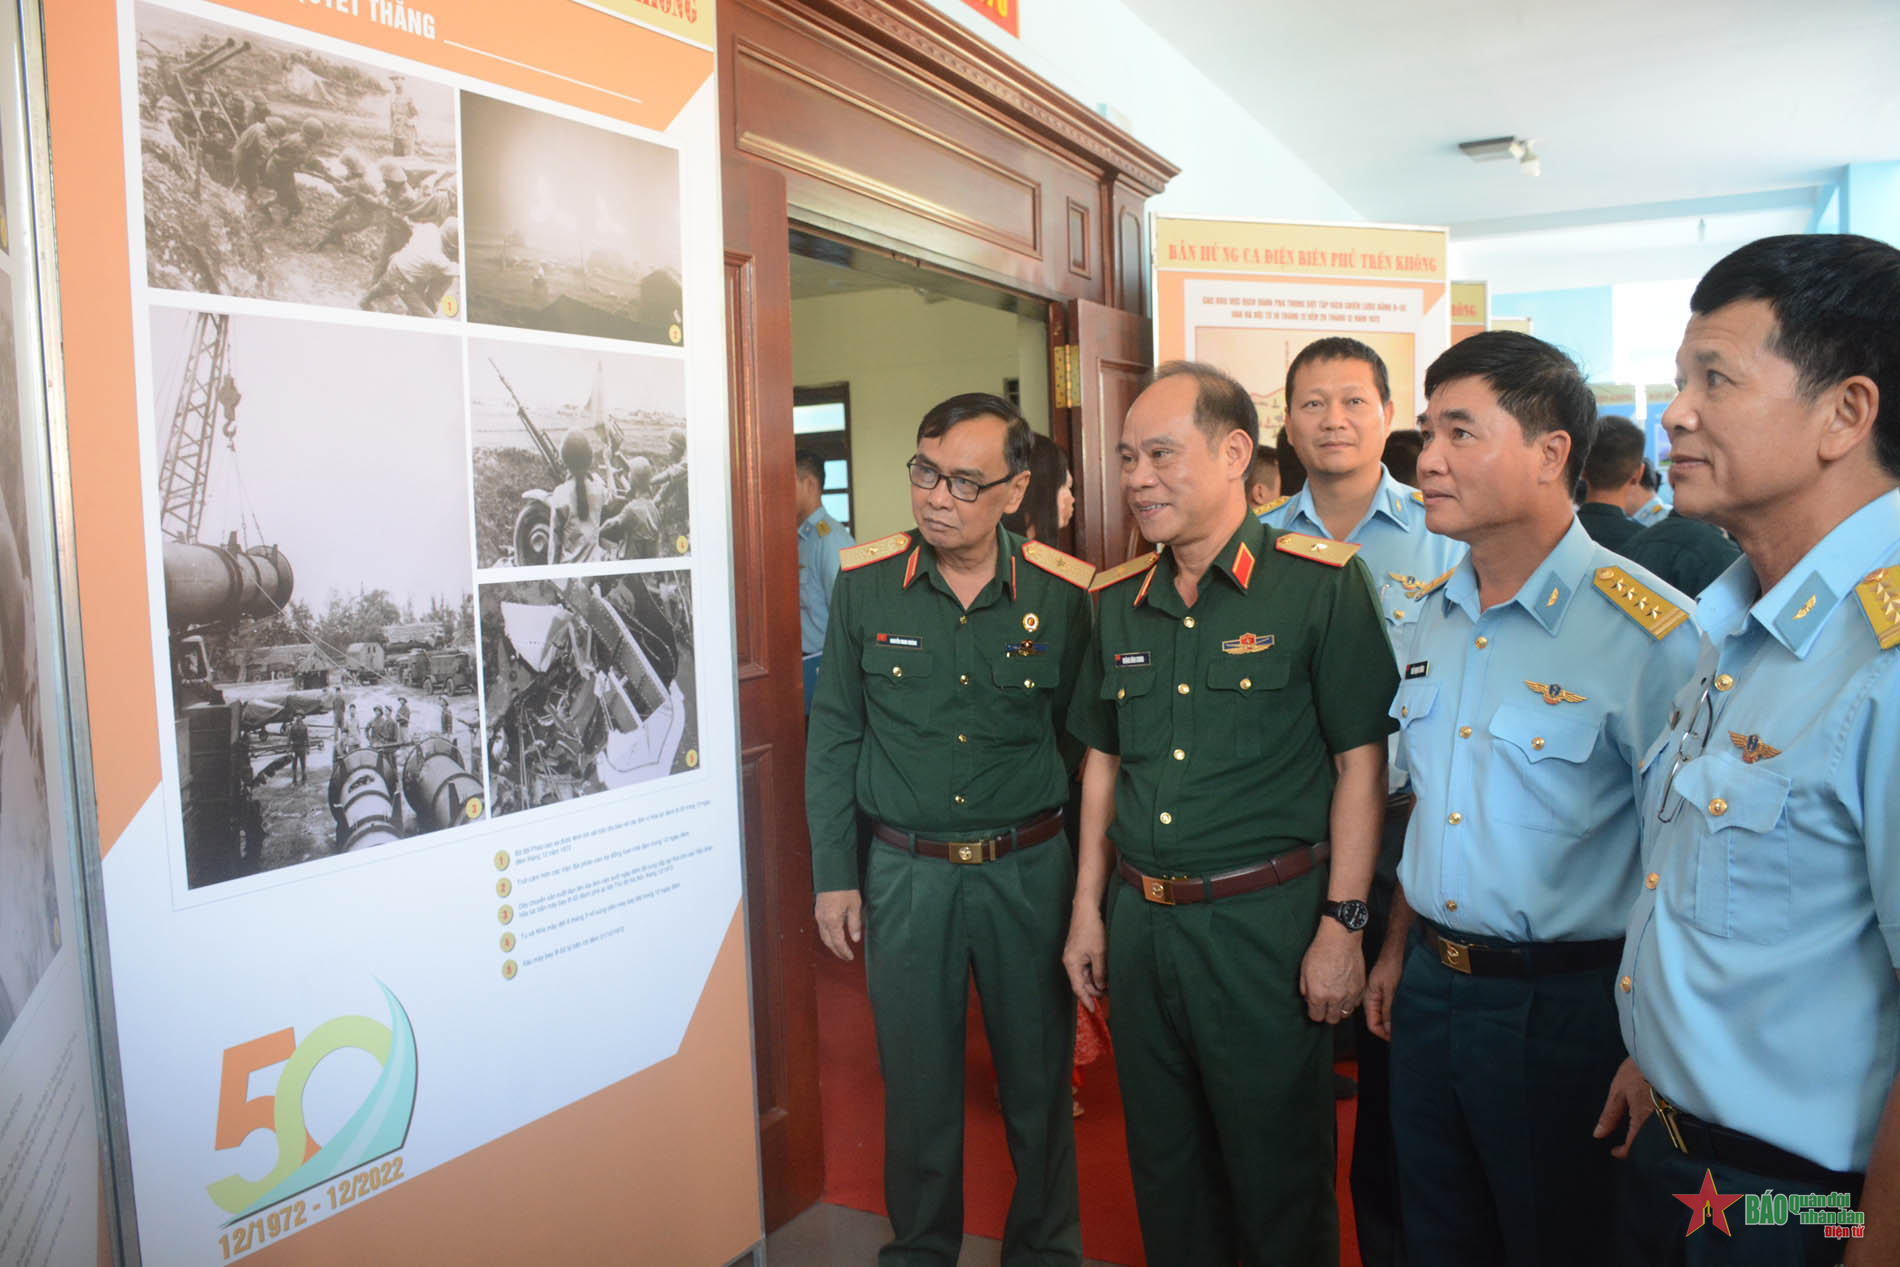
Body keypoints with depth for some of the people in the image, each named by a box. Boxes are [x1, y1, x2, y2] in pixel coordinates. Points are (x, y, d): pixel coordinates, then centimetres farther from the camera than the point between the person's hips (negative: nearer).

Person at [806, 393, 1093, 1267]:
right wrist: (833, 874, 1)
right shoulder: (864, 583, -4)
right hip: (905, 872, 0)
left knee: (1039, 1080, 14)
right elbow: (834, 736, 2)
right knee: (916, 1082, 13)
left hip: (1029, 869, 0)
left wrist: (1088, 876, 4)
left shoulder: (1064, 595, -6)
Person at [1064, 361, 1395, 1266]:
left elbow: (1360, 761, -9)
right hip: (1140, 918, 5)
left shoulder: (1320, 583, -9)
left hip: (1266, 919, -5)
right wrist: (1089, 906, 12)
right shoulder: (1118, 600, 7)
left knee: (1278, 1172, 11)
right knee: (1164, 1165, 19)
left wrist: (1342, 926, -12)